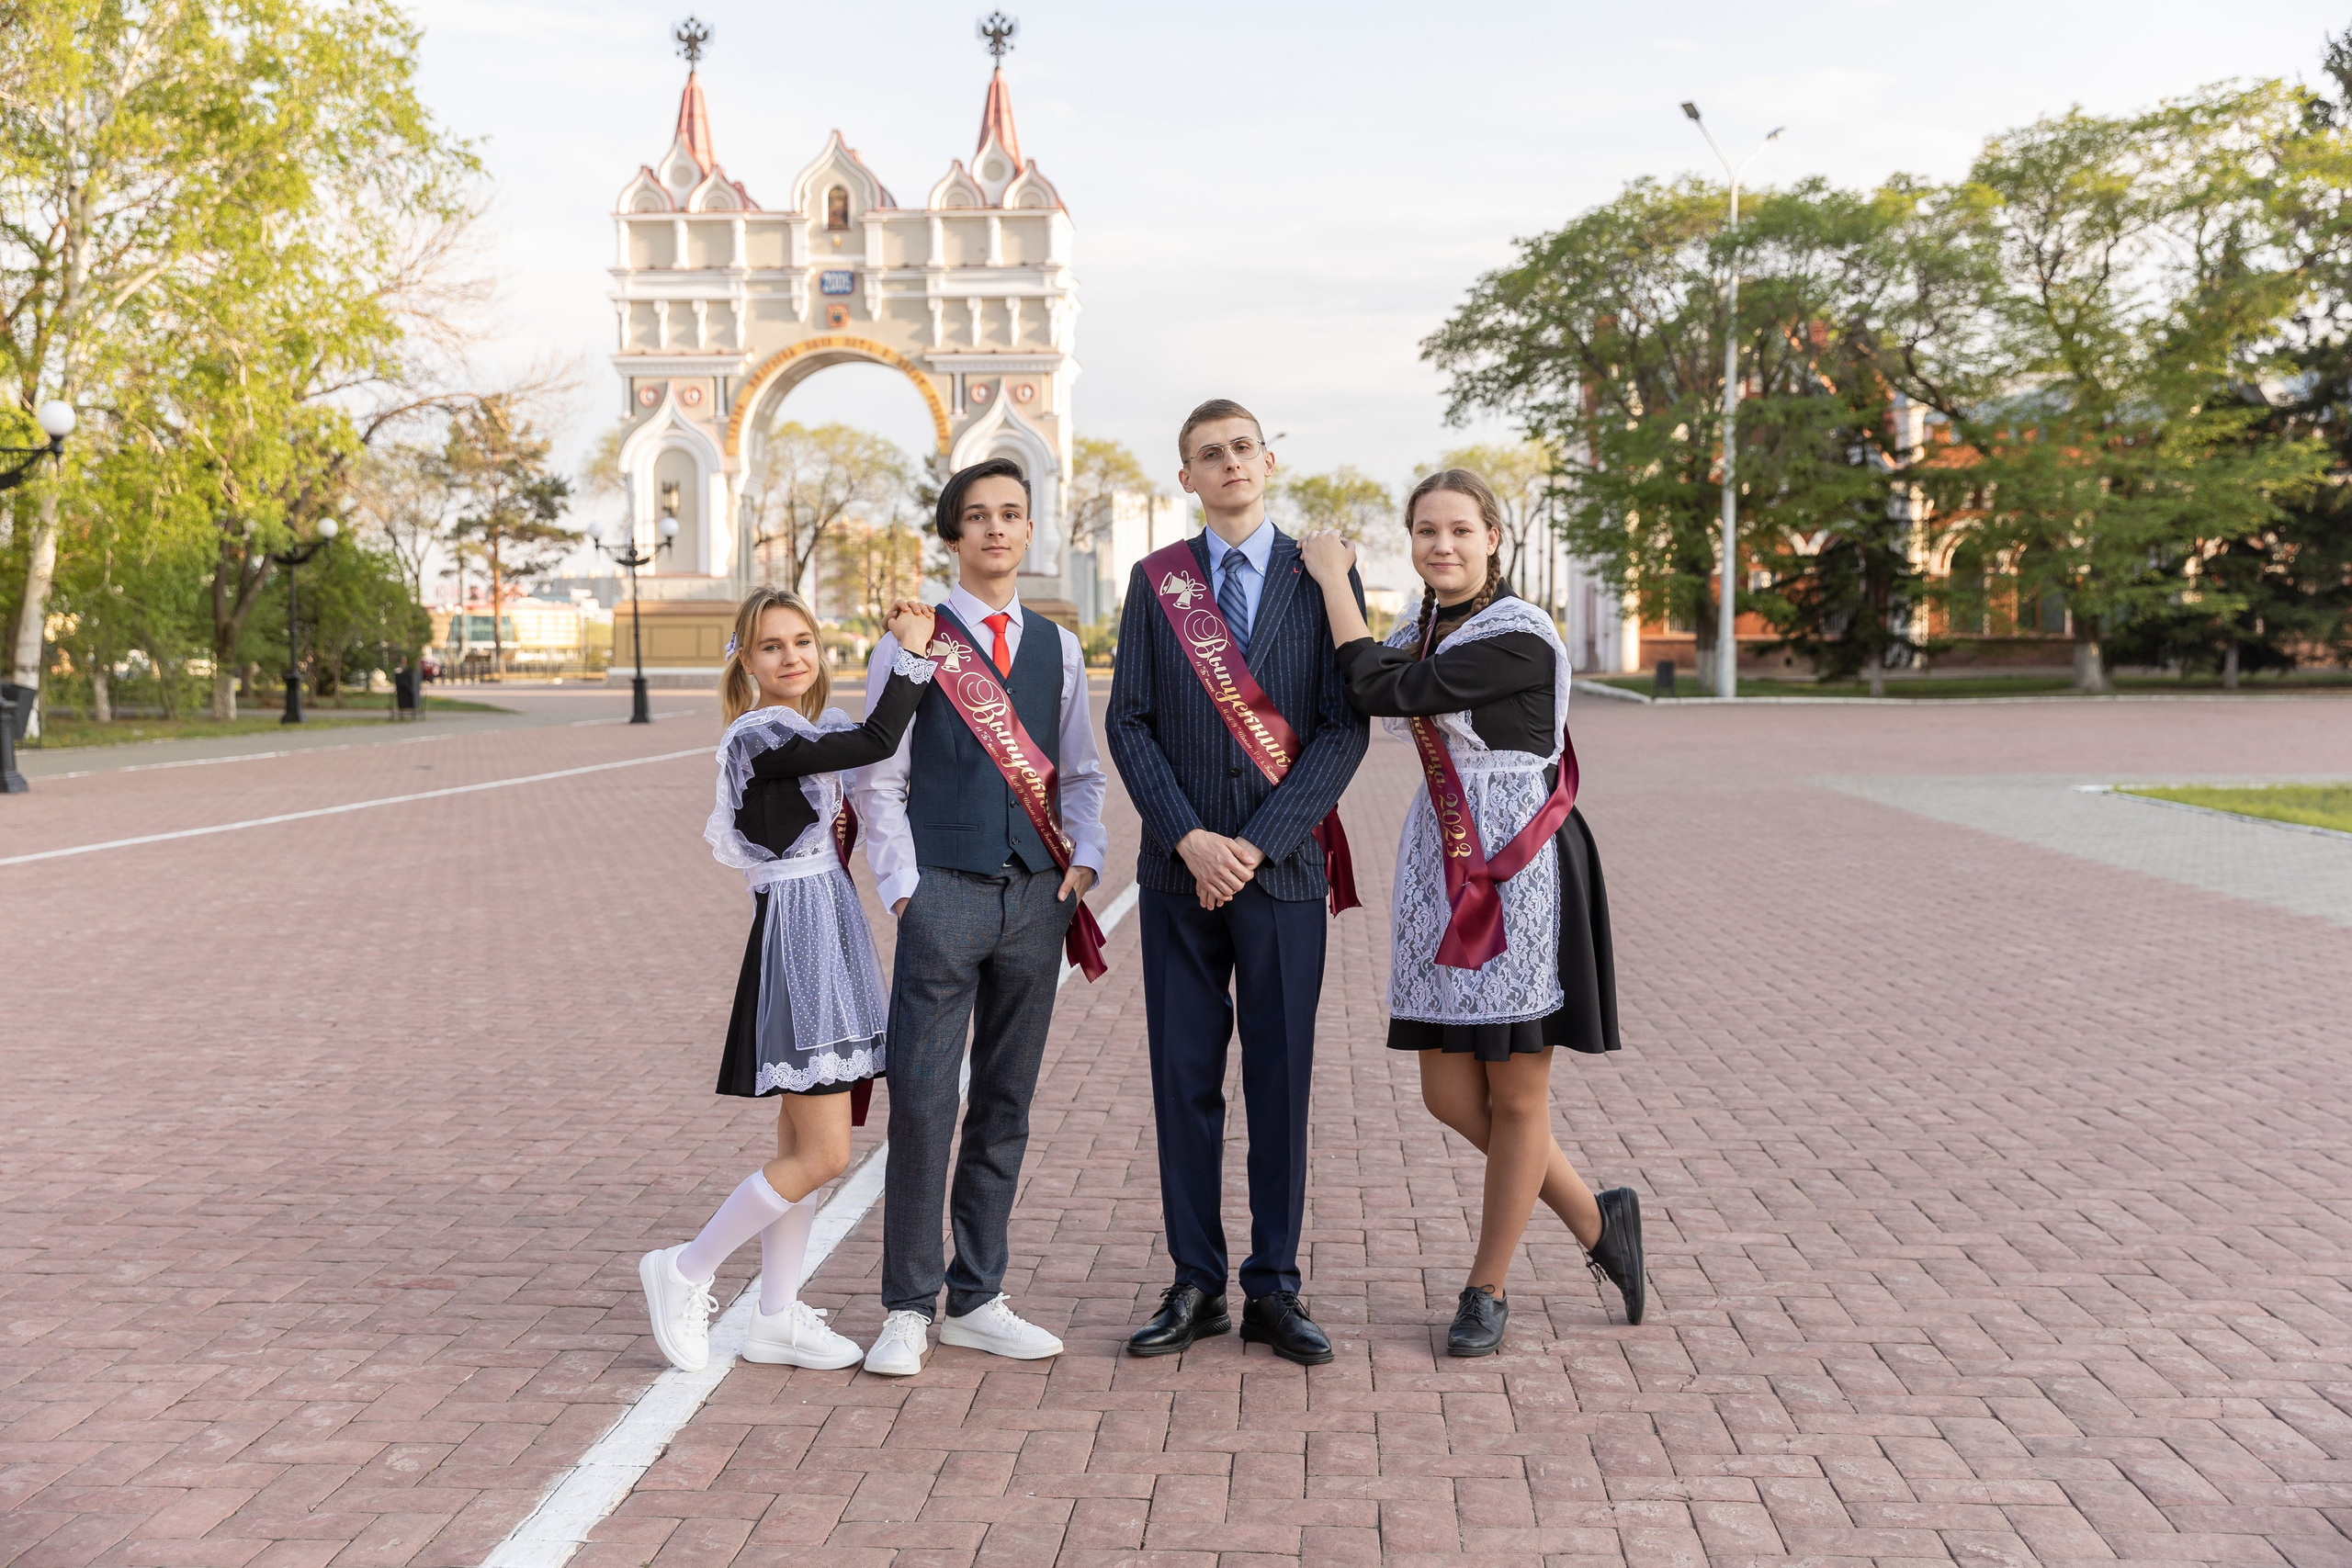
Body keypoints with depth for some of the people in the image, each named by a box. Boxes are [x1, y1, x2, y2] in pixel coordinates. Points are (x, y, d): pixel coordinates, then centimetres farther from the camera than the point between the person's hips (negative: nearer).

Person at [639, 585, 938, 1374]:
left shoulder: (817, 730, 14)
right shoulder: (761, 735, -14)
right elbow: (878, 740, -21)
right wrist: (914, 653, -13)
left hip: (830, 939, 9)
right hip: (795, 939, -9)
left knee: (801, 1147, 13)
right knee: (822, 1155, -7)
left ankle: (778, 1317, 22)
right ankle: (686, 1272, 8)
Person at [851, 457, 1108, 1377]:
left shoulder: (1056, 647, 14)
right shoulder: (913, 641, 3)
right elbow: (878, 778, 2)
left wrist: (1085, 857, 3)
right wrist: (903, 883, -6)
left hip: (1036, 896, 4)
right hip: (944, 894, -4)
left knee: (1006, 1103, 8)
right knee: (923, 1101, -7)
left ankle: (977, 1300, 18)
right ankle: (908, 1309, 6)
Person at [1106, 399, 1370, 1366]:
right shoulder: (1155, 580, 8)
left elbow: (1346, 727, -3)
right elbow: (1129, 722, 3)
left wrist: (1257, 845, -11)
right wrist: (1191, 838, -10)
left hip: (1284, 869, -1)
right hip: (1179, 869, 2)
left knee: (1280, 1081, 4)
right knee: (1185, 1080, 6)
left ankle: (1273, 1291, 15)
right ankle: (1195, 1286, 17)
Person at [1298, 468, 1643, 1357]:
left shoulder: (1518, 636, -13)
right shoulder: (1421, 630, 11)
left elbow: (1383, 692, -18)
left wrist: (1333, 580, -8)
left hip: (1519, 871, -8)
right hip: (1442, 872, 8)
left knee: (1516, 1098, 5)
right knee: (1449, 1095, 7)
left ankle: (1486, 1291, 20)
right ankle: (1598, 1222, 28)